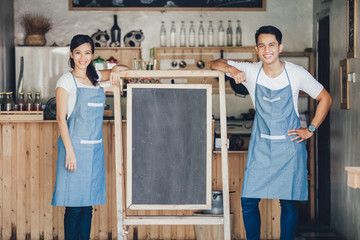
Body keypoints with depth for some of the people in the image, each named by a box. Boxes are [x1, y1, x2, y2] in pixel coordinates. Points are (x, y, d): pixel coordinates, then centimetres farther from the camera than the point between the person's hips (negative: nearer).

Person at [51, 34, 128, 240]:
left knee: (89, 203, 9)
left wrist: (115, 70, 1)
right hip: (75, 146, -6)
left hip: (95, 147, 6)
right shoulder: (66, 81, -3)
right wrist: (69, 151, -16)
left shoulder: (96, 78, 13)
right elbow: (61, 118, -8)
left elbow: (124, 68, 25)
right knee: (74, 205, -5)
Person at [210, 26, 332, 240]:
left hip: (289, 145, -1)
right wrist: (232, 69, -21)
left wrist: (310, 130, -2)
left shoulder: (296, 73, -8)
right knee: (248, 201, -2)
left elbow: (325, 98, 2)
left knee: (289, 203, 3)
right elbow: (216, 64, 0)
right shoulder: (251, 72, -4)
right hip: (261, 146, 2)